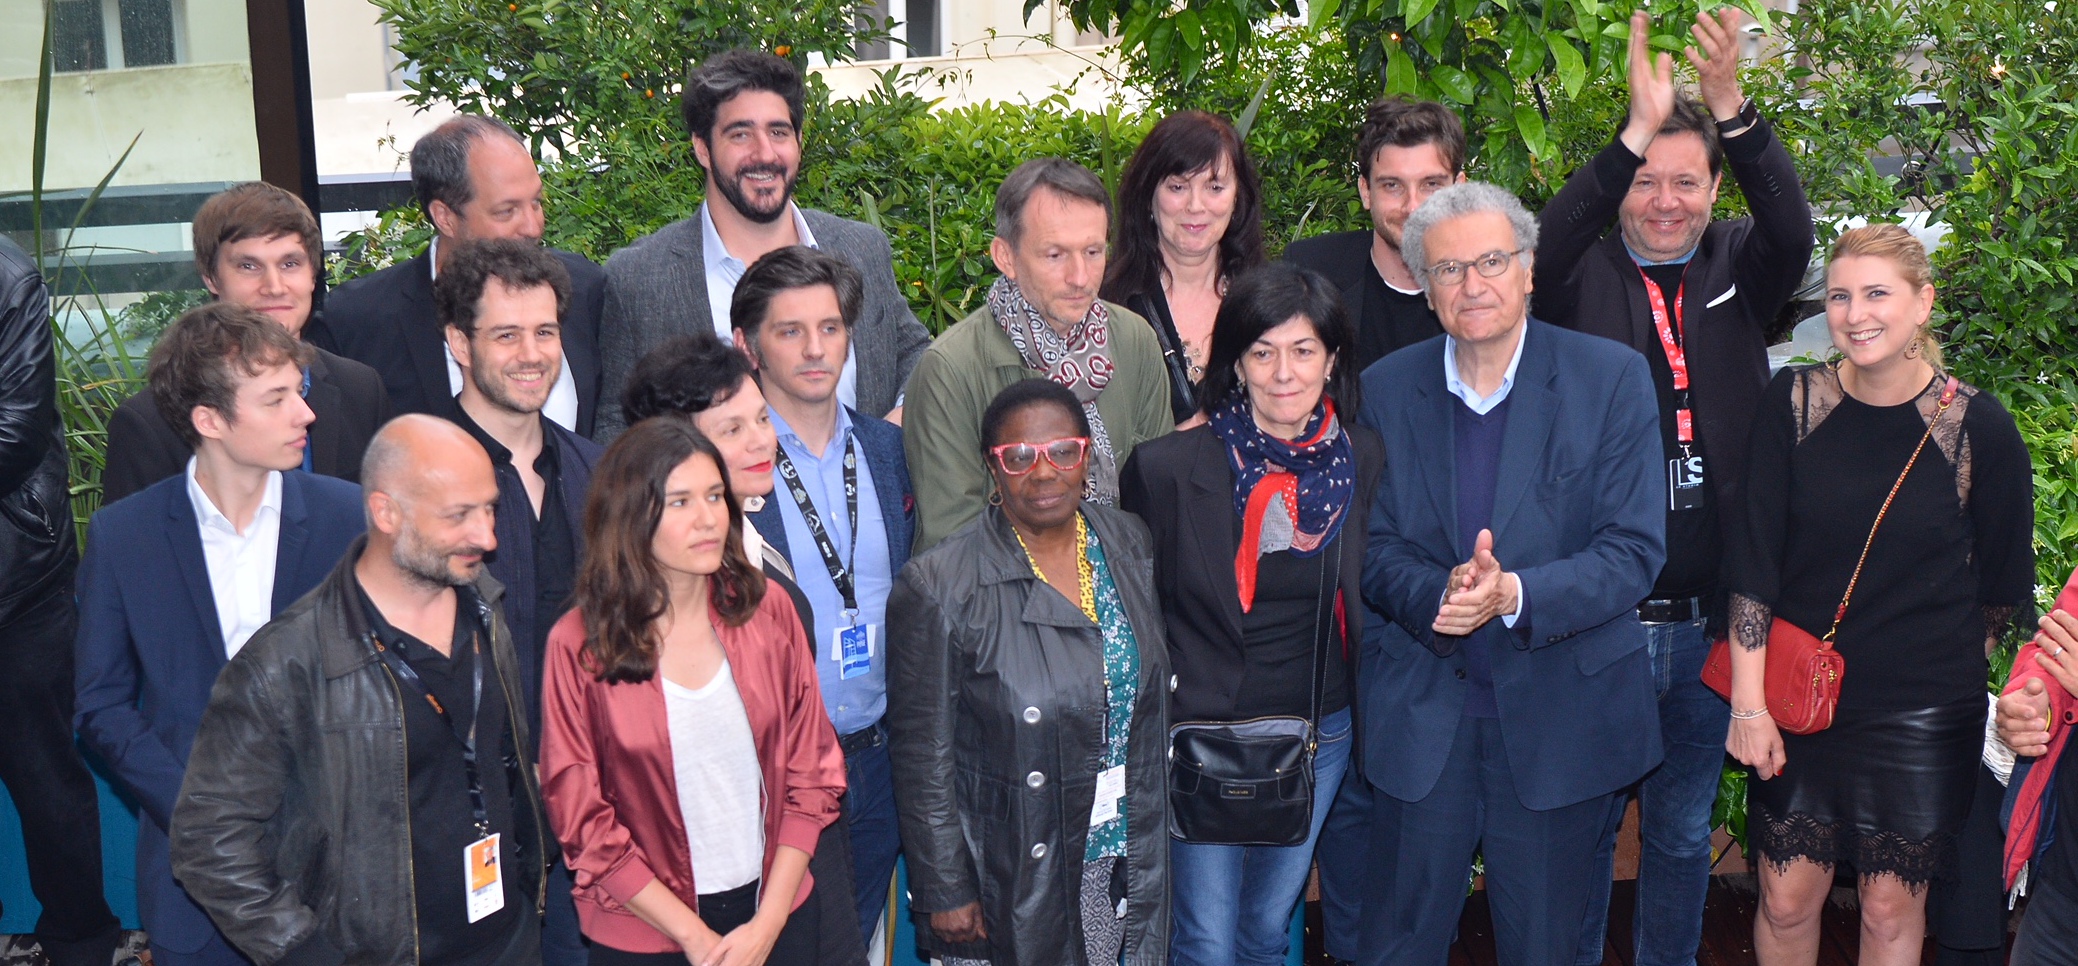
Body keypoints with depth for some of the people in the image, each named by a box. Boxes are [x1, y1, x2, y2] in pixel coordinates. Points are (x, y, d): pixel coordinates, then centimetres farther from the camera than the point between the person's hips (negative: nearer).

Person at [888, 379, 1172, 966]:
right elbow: (924, 758, -13)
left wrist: (1151, 838, 13)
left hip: (1125, 861, 5)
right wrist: (945, 892, -11)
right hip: (1012, 883, -5)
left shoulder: (1129, 544, 0)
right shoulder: (941, 587, -18)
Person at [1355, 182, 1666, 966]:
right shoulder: (1385, 390, 2)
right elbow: (1373, 548, 2)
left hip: (1559, 717, -1)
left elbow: (1635, 549, -10)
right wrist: (1434, 596, -20)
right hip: (1420, 717, 2)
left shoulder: (1611, 379, -6)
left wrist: (1516, 595, -27)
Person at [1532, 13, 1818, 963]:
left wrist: (1729, 102, -32)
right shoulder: (1586, 274, -2)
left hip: (1707, 618, 3)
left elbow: (1793, 230, -16)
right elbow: (1544, 248, -24)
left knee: (1683, 830, 18)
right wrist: (1639, 129, -34)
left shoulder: (1737, 267, 4)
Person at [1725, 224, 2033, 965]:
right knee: (1787, 900, 8)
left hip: (1923, 714, -1)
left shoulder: (1979, 428, -9)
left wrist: (1947, 667, 9)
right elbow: (1753, 563, -7)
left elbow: (2003, 584, 3)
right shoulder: (1794, 403, -6)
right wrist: (1748, 702, -10)